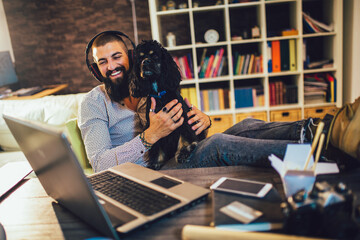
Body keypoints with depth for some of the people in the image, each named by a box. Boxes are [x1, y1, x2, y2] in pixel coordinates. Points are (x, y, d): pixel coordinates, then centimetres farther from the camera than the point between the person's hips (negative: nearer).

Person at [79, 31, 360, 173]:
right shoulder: (93, 102, 2)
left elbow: (189, 115, 16)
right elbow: (100, 162, -10)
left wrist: (203, 118, -10)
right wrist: (151, 135, -23)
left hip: (181, 155, 6)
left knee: (246, 127, -16)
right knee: (216, 144, -31)